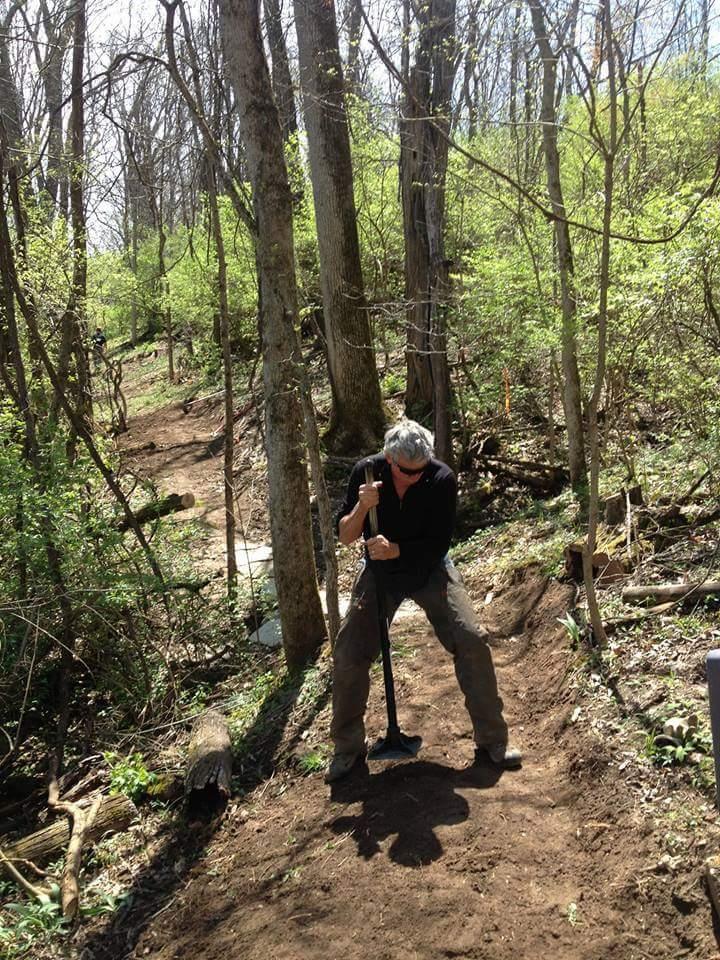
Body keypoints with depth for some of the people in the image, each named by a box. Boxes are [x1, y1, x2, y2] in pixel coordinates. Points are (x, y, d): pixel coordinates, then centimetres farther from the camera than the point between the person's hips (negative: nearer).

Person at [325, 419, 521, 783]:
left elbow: (438, 544, -19)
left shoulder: (441, 479, -21)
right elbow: (345, 537, -14)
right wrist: (362, 506, -33)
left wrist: (396, 549, -35)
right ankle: (348, 749, 17)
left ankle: (492, 741, 5)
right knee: (348, 656, -5)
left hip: (429, 569, -1)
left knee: (472, 642, -13)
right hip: (380, 572, 1)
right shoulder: (366, 472, -17)